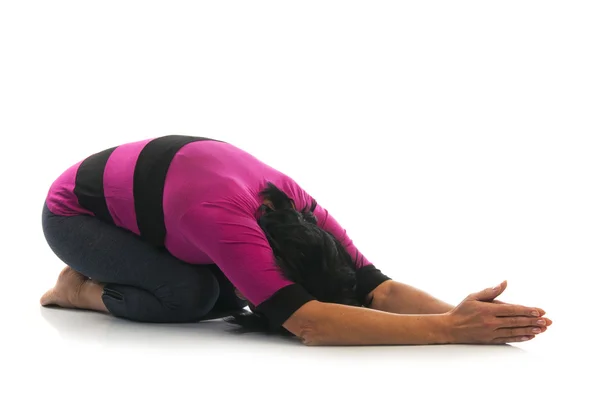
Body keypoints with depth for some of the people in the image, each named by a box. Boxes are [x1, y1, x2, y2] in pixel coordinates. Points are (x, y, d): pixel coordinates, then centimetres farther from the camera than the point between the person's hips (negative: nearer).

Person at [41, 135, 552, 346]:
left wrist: (458, 314, -45)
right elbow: (309, 324, -52)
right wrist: (449, 329, -55)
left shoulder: (297, 204, -23)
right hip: (74, 212, -7)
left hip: (137, 195, 7)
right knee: (193, 294, -28)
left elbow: (378, 287, -26)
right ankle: (83, 288, 0)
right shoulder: (223, 222, -44)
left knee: (227, 292, -9)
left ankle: (104, 272, 13)